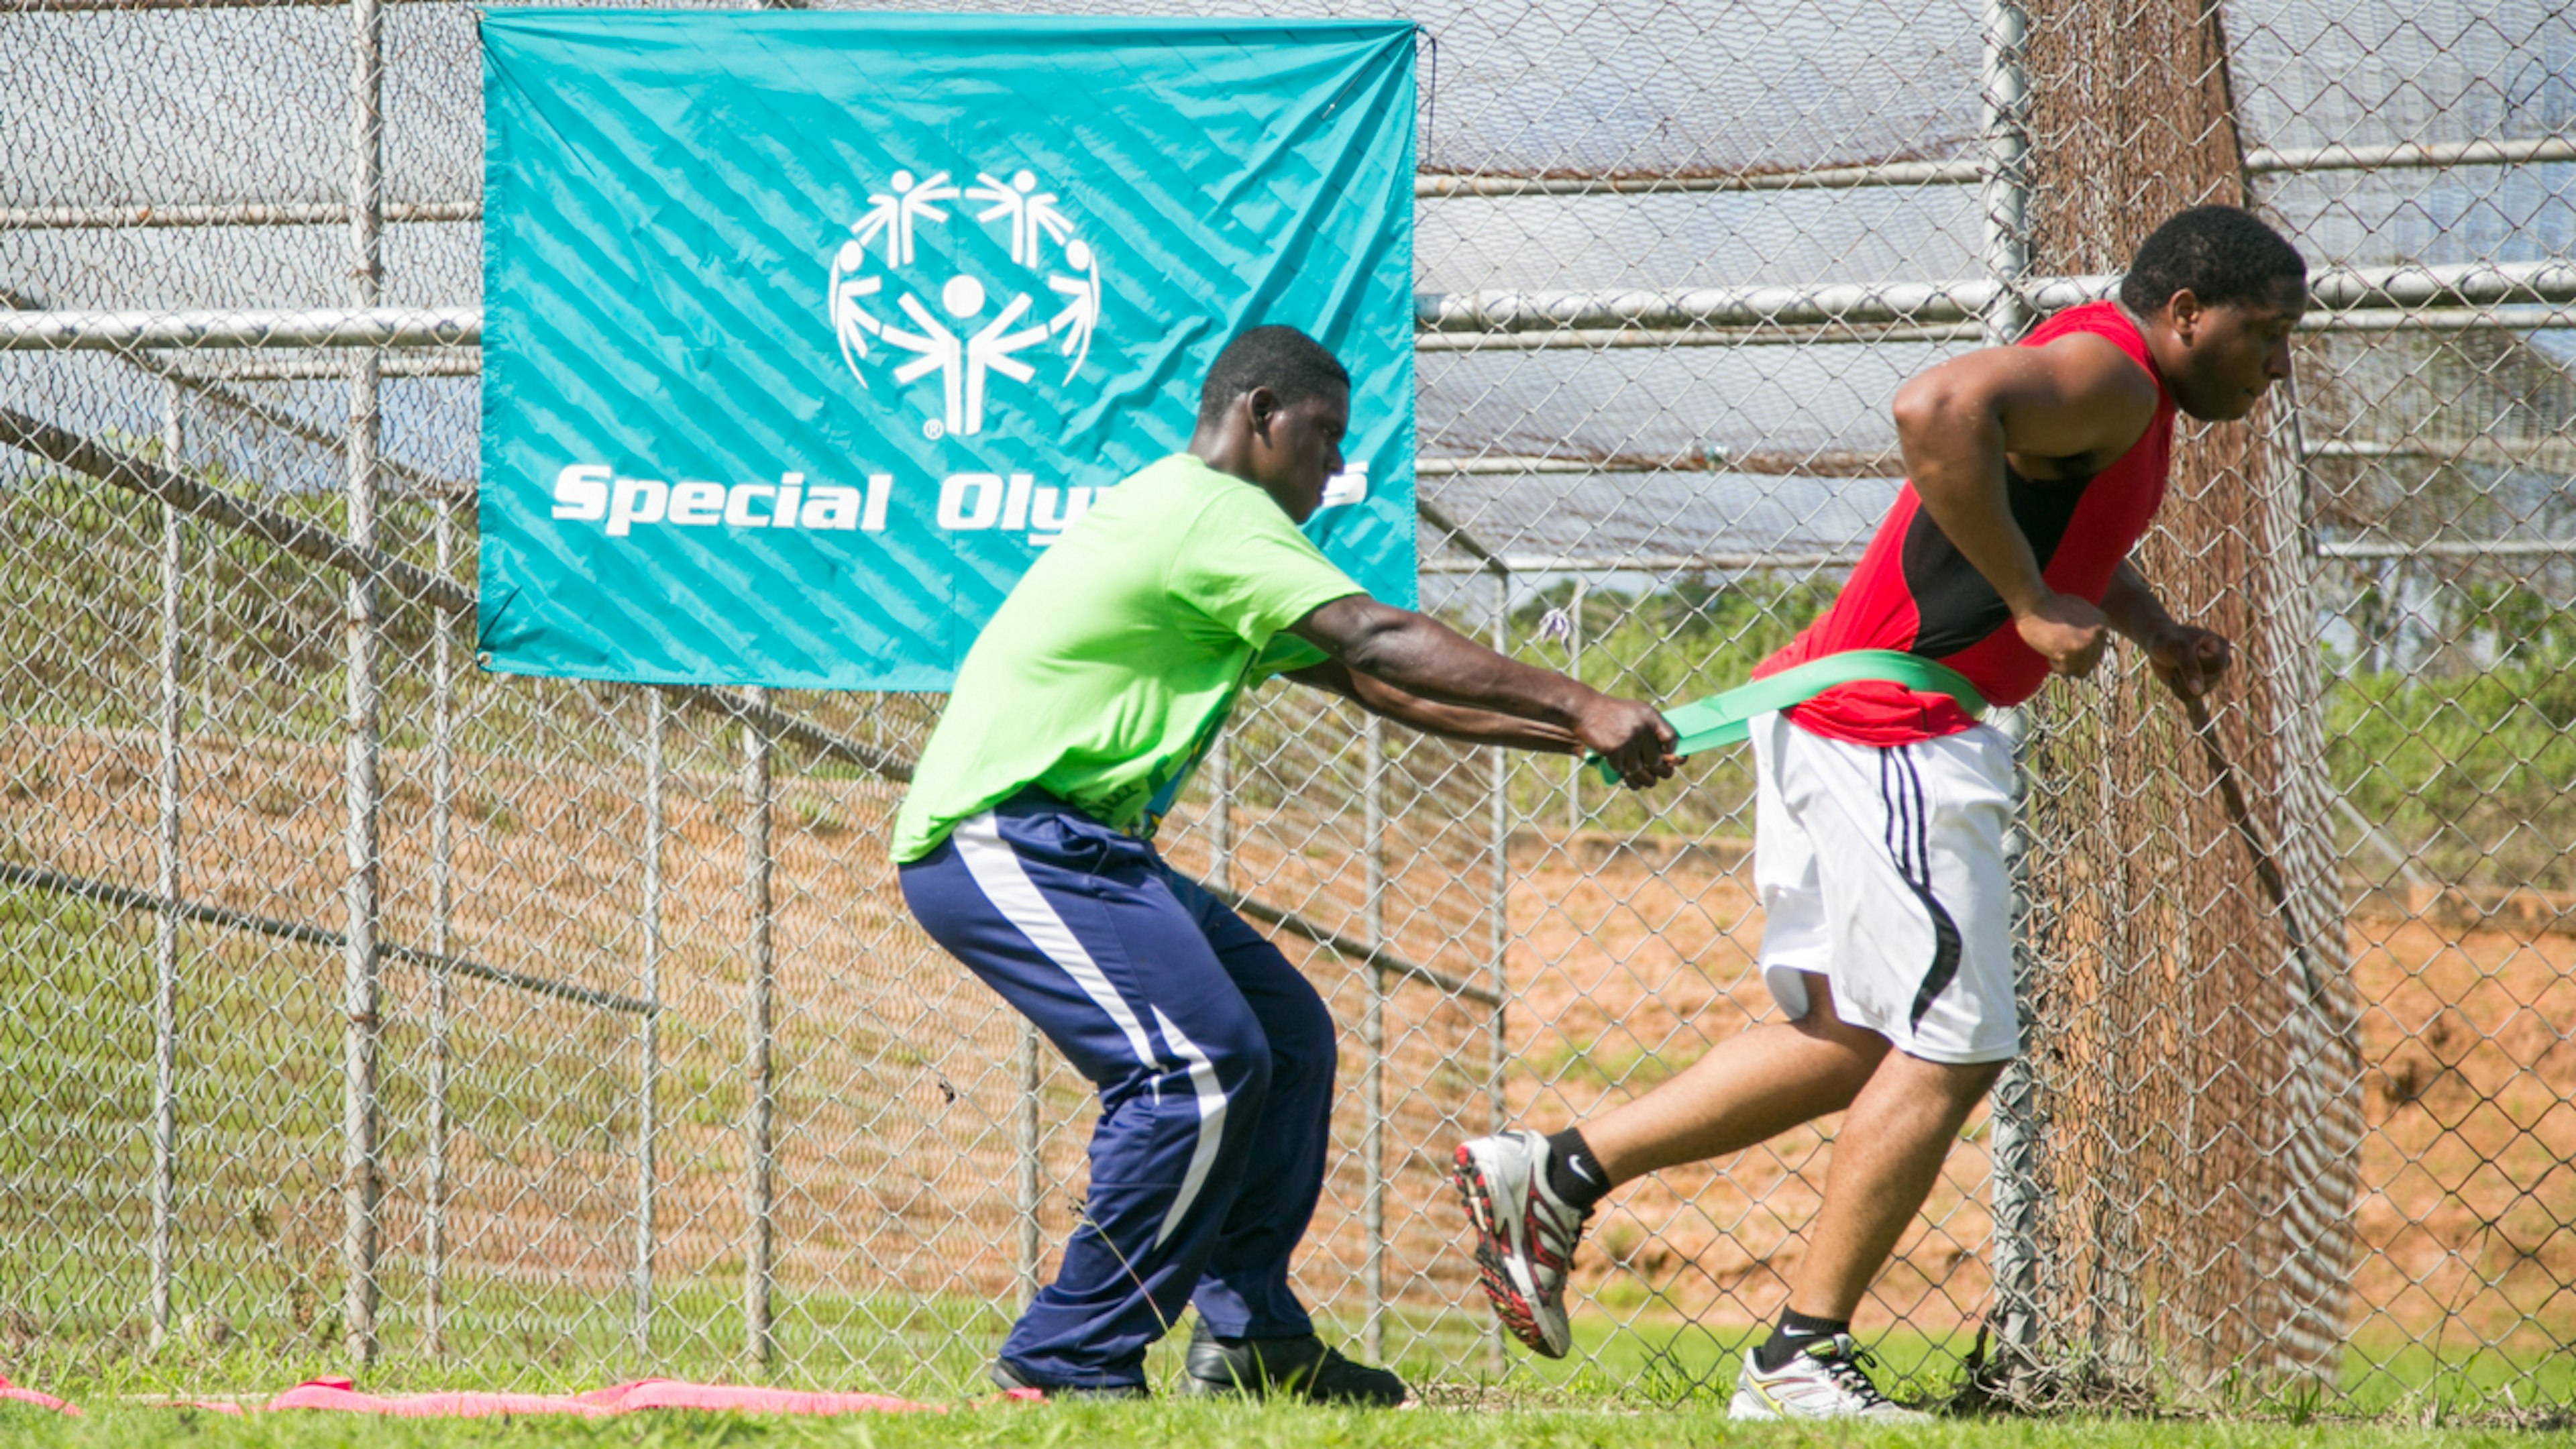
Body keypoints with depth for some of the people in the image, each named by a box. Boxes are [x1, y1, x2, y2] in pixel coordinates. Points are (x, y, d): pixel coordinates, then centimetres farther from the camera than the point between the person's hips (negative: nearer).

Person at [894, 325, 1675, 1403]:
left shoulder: (1204, 523, 22)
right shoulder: (1207, 512, -11)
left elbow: (1368, 682, 20)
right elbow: (1379, 644, -19)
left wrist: (1569, 733, 12)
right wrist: (1581, 708, -19)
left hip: (1078, 846, 11)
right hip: (999, 839, -11)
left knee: (1287, 1033, 11)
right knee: (1197, 1066, -22)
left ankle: (1249, 1337, 13)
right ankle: (1068, 1360, -17)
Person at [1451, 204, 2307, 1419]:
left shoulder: (2120, 397, 18)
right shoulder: (2107, 374, -15)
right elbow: (1937, 409, -34)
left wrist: (2150, 630, 21)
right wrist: (2032, 606, -27)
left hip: (1834, 717, 11)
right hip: (1897, 735, -11)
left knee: (1854, 1041, 17)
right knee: (1947, 1053, -6)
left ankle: (1557, 1174, 18)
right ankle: (1799, 1361, -3)